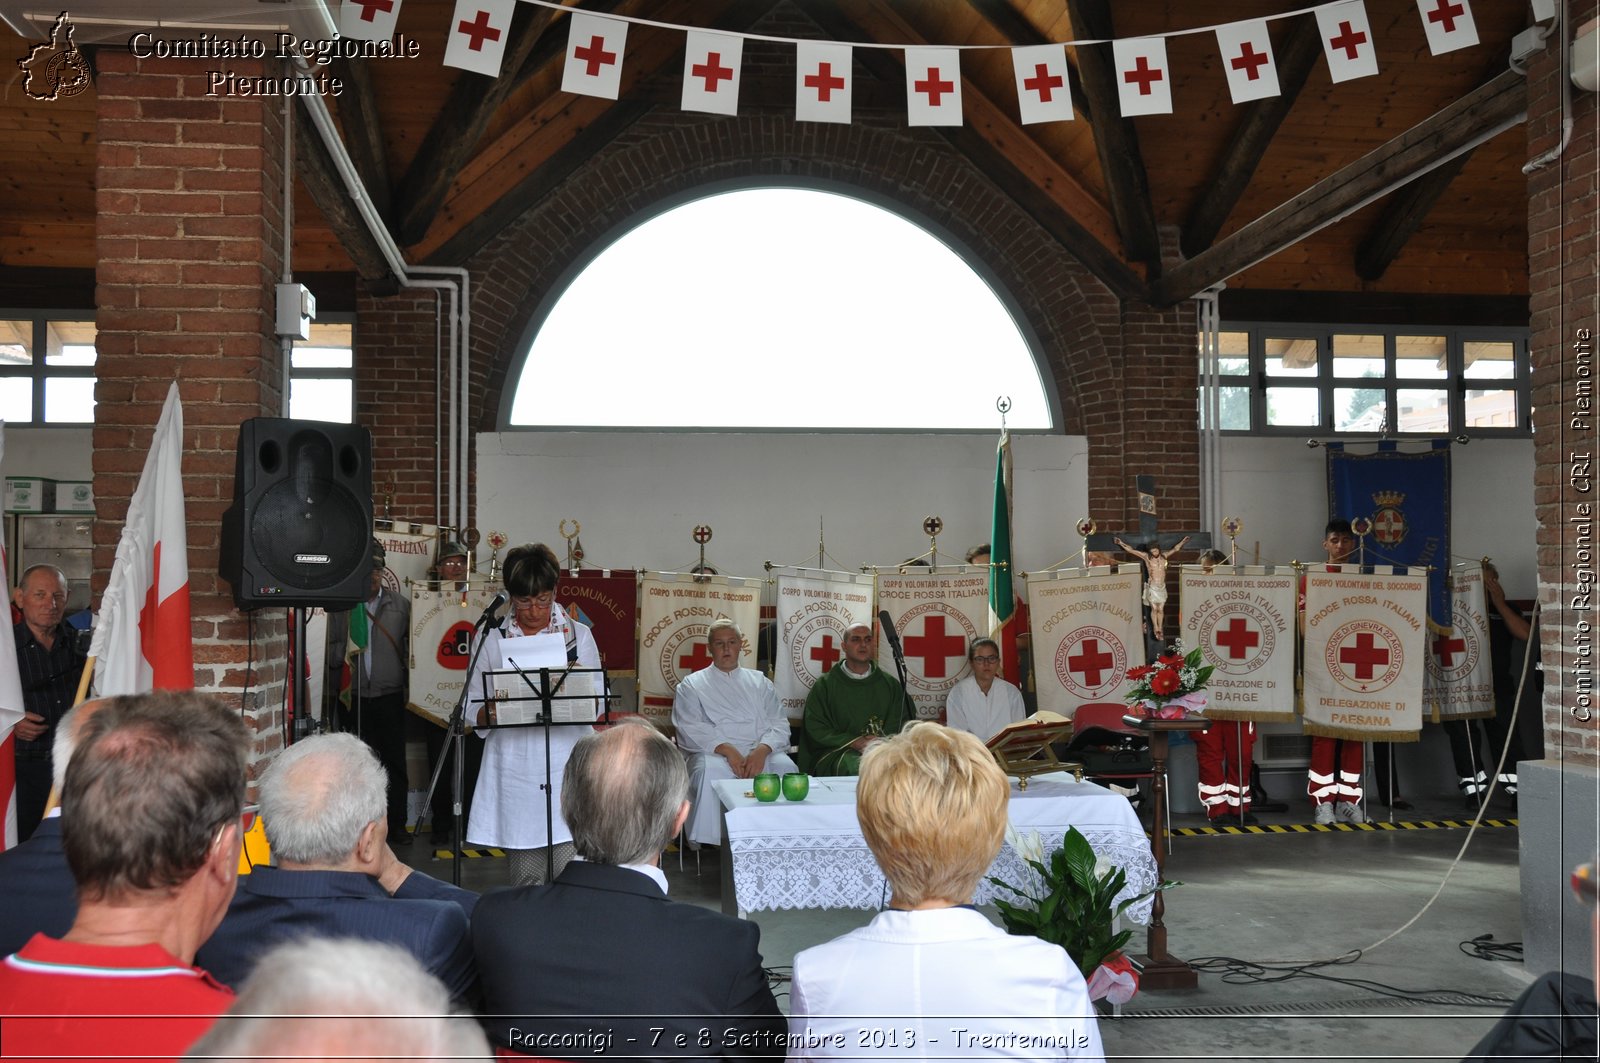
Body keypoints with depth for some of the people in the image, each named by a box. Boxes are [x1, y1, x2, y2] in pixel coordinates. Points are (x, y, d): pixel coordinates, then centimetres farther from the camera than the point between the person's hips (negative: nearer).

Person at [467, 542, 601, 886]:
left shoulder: (578, 635, 9)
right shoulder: (492, 639, 8)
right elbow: (473, 709, 6)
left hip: (568, 769, 0)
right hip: (515, 773, 1)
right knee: (525, 880, 5)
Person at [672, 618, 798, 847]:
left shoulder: (760, 682, 22)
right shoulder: (691, 686, 14)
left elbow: (779, 725, 10)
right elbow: (691, 729, -2)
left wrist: (762, 750, -13)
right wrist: (727, 750, -17)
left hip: (760, 752, 2)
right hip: (714, 752, -2)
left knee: (785, 767, -31)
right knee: (710, 770, -38)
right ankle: (708, 841, -27)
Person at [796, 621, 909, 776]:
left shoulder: (891, 685, 16)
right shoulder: (824, 686, 10)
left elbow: (901, 724, 11)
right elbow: (816, 728, 3)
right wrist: (855, 742, -10)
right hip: (838, 751, -2)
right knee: (858, 767, -35)